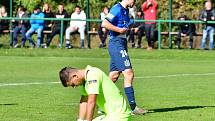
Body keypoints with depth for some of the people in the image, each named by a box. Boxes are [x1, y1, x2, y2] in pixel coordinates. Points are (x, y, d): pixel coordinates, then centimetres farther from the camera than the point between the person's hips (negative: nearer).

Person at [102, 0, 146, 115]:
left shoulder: (125, 10, 16)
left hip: (121, 45, 10)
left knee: (113, 76, 10)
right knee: (129, 74, -12)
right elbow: (104, 23, -23)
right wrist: (120, 30, -20)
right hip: (116, 44, -10)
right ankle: (132, 106, -11)